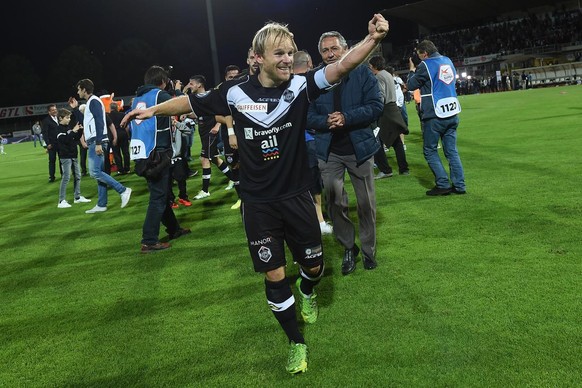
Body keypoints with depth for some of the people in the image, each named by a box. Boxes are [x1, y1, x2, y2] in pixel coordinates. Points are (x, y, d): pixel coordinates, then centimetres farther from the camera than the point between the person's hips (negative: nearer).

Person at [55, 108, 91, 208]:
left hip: (73, 155, 8)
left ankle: (77, 197, 23)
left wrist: (79, 130, 2)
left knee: (77, 176, 13)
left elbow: (76, 138, 17)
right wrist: (73, 131, -23)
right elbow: (65, 140, -24)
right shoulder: (59, 129, -10)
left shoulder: (68, 128, 13)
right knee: (66, 177, -11)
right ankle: (62, 201, -10)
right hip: (65, 157, -8)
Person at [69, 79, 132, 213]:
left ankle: (123, 190, -13)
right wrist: (76, 109, 24)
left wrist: (98, 143, -26)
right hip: (94, 142, 10)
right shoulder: (90, 102, 21)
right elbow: (85, 121, 31)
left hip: (96, 142, -10)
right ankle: (101, 205, 10)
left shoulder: (94, 101, -10)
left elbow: (99, 123, -20)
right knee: (98, 172, 8)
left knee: (95, 172, -15)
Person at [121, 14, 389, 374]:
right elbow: (193, 101, 8)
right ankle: (297, 343, 26)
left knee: (314, 265, 12)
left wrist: (372, 38, -40)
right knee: (274, 274, 5)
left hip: (297, 196, 0)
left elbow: (341, 67, -25)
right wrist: (153, 110, 15)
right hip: (258, 203, 0)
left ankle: (308, 292, 52)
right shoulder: (235, 92, -9)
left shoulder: (300, 86, -10)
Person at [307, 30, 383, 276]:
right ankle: (348, 248, 22)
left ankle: (369, 250, 25)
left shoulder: (362, 73, -2)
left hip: (360, 148, -1)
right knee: (335, 203, 4)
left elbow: (376, 106, -10)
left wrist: (346, 118, -20)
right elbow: (308, 116, 0)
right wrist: (326, 121, -20)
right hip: (329, 153, 1)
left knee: (366, 204, 8)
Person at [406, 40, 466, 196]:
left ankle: (443, 185, 0)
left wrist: (412, 69, 16)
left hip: (434, 115, -6)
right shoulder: (448, 61, 13)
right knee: (452, 151, 9)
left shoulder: (425, 65, -8)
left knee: (430, 150, 5)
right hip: (452, 114, 6)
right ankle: (459, 185, 7)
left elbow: (411, 85, 0)